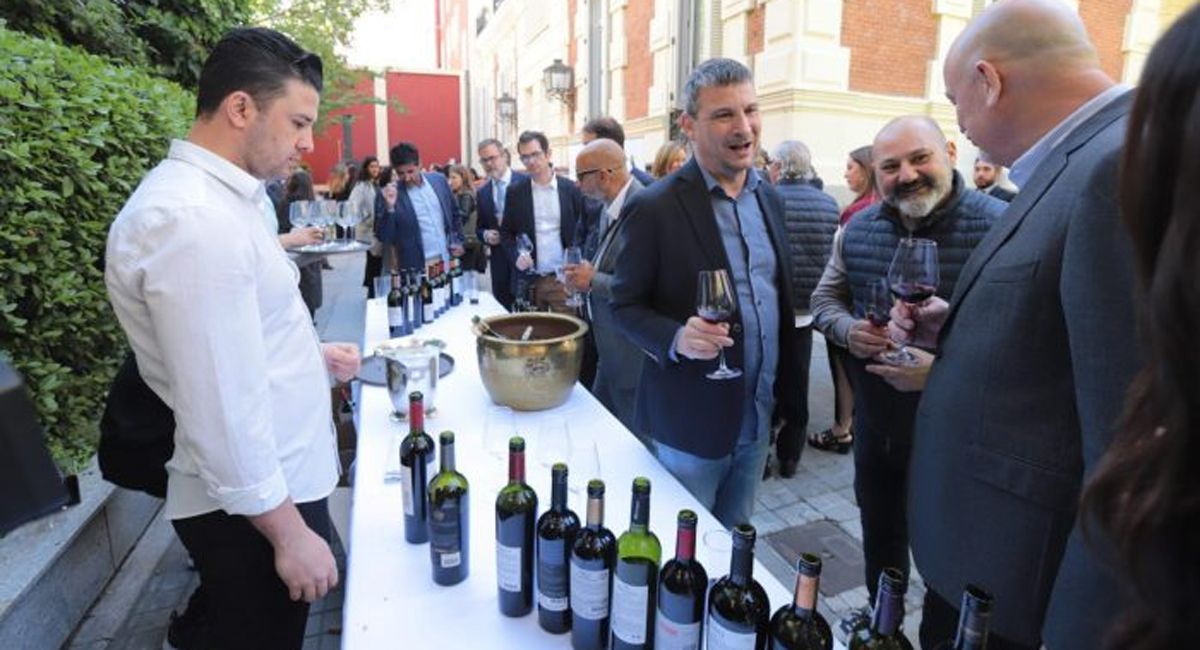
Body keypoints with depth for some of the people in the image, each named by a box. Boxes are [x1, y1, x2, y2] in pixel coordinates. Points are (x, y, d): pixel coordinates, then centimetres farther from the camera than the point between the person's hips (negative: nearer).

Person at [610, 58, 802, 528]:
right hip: (693, 418, -6)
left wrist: (787, 392, 12)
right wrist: (676, 339, -28)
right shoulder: (654, 208, -15)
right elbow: (625, 306, -9)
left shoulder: (769, 198, 5)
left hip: (760, 414, 6)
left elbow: (780, 298, 12)